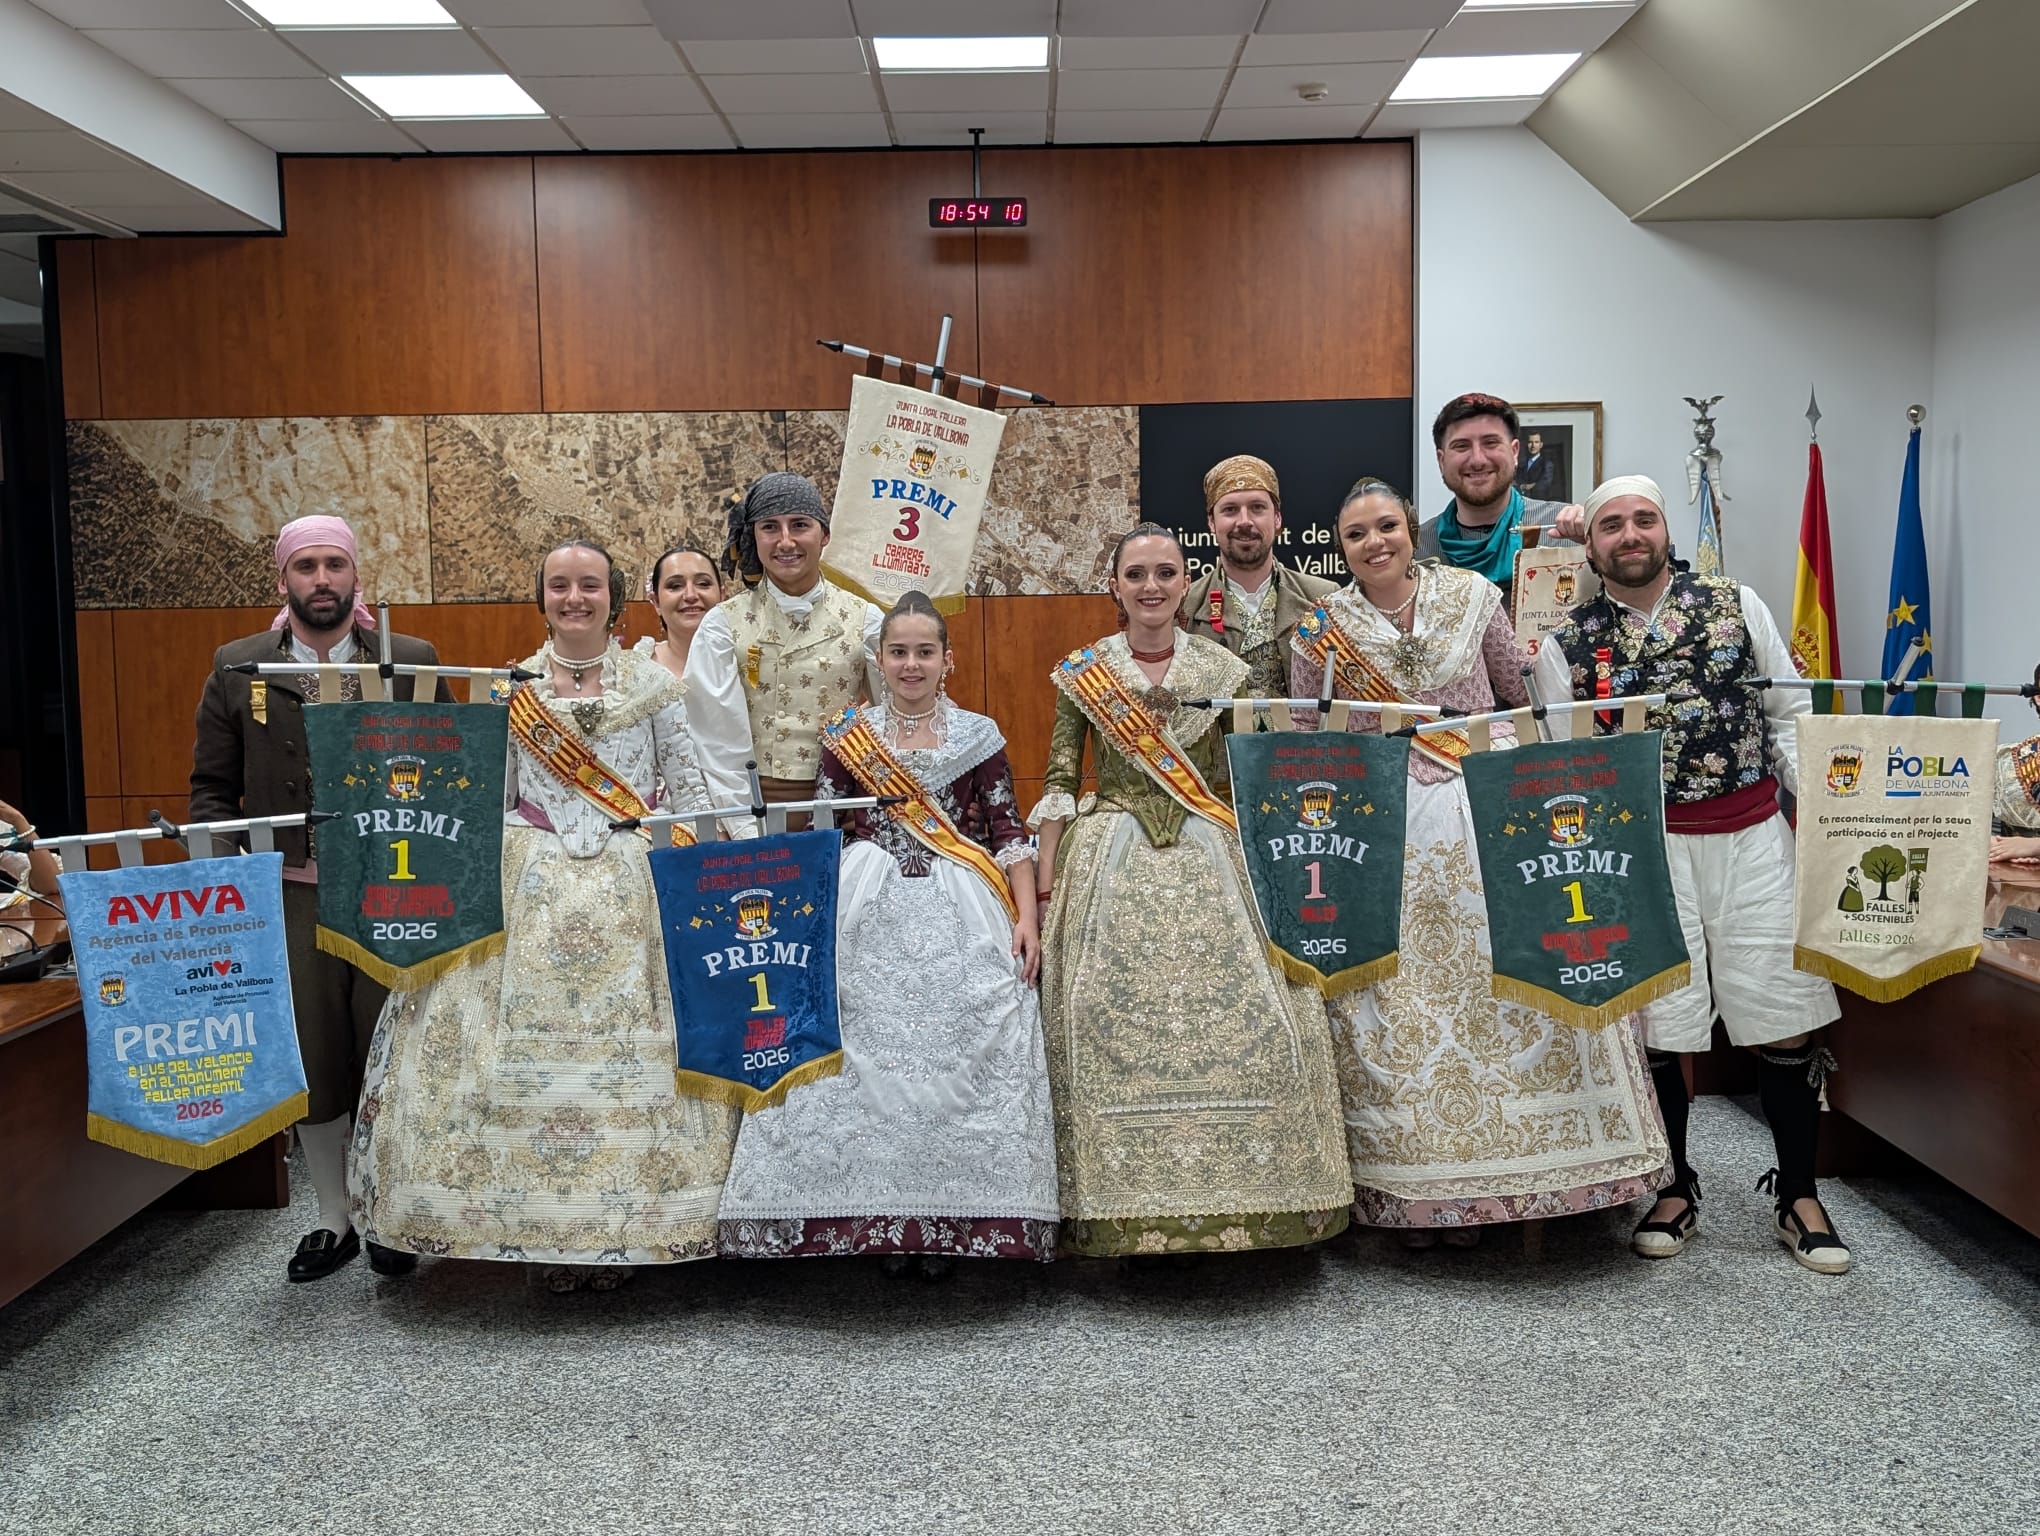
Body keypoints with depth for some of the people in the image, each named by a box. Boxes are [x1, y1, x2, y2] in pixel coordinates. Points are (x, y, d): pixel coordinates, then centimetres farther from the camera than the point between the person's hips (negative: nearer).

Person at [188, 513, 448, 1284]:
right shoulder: (236, 668, 6)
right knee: (311, 1062, 9)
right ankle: (333, 1220, 25)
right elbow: (212, 786, 9)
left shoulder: (413, 661, 3)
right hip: (289, 896, 1)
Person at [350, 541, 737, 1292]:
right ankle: (544, 1232, 11)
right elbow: (487, 800, 10)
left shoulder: (656, 684, 4)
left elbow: (689, 791, 6)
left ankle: (624, 1226, 11)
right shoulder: (509, 687, 8)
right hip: (531, 892, 1)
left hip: (633, 891, -1)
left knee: (628, 1048, -2)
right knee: (524, 1044, -1)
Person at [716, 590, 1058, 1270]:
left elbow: (1008, 831, 6)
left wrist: (1026, 918, -4)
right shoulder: (848, 734, 10)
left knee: (959, 1060, -8)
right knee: (868, 1060, -7)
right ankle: (883, 1219, 5)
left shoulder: (978, 735, 9)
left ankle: (951, 1220, 4)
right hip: (869, 919, 0)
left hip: (960, 920, 0)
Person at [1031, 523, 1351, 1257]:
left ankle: (1238, 1191, 11)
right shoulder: (1081, 672, 4)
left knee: (1239, 1016, -6)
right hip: (1110, 867, -1)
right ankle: (1122, 1206, 9)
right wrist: (1044, 891, 0)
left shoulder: (1224, 670, 6)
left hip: (1209, 863, 1)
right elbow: (1058, 783, 4)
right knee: (1112, 1024, -5)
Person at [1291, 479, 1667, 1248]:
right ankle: (1414, 1192, 13)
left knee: (1502, 980, -2)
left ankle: (1487, 1180, 13)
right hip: (1382, 833, 0)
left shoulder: (1471, 596, 4)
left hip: (1487, 810, 1)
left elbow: (1527, 692, 9)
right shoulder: (1321, 631, 3)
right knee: (1396, 998, 0)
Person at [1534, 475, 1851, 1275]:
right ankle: (1676, 1189, 24)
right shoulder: (1566, 645, 3)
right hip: (1646, 850, -1)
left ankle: (1799, 1196, 21)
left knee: (1786, 1019, 3)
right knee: (1658, 1026, 5)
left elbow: (1792, 716, 7)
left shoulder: (1736, 603, 6)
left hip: (1754, 835, 1)